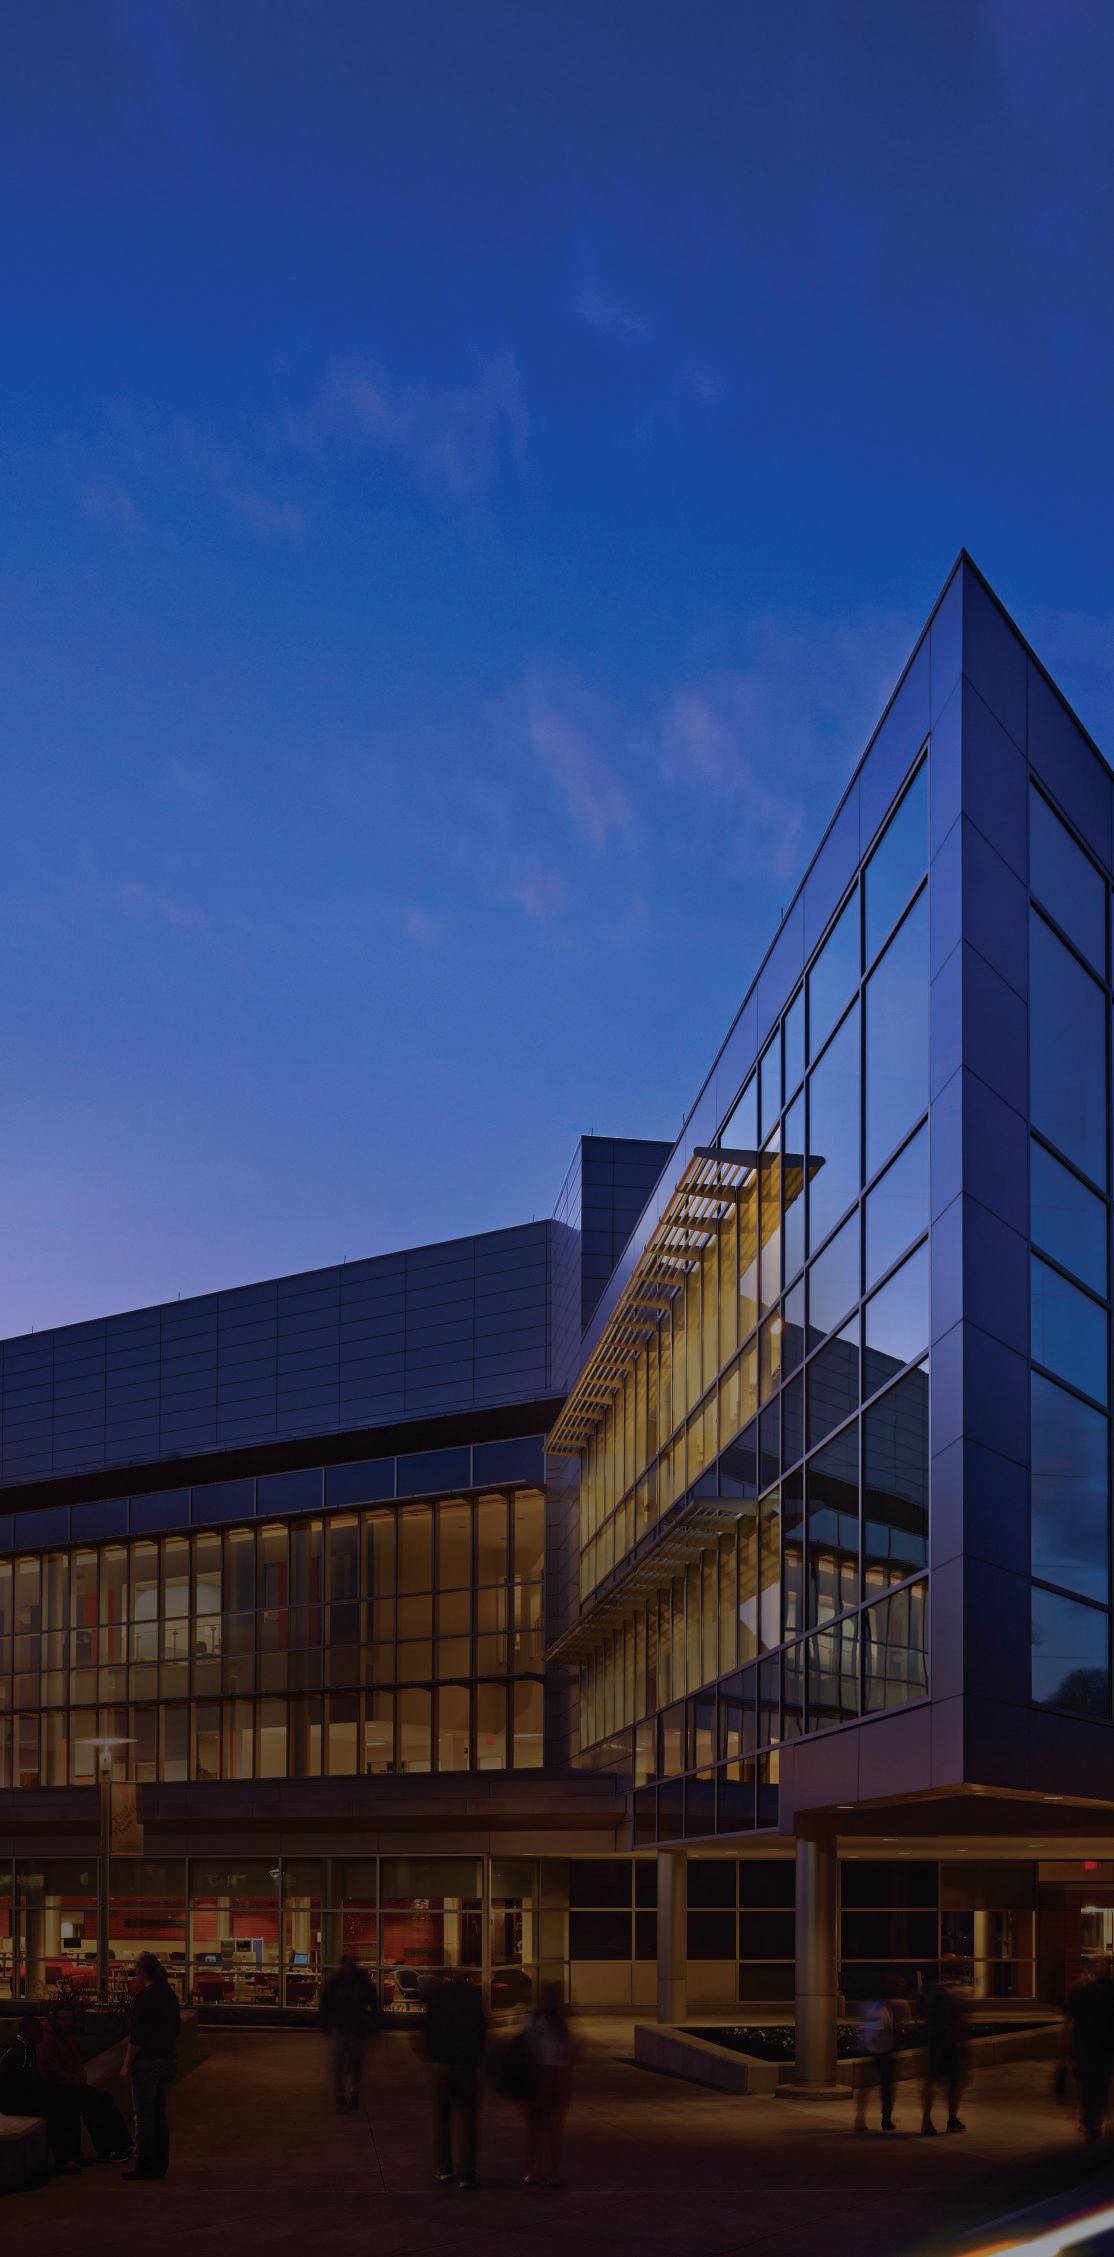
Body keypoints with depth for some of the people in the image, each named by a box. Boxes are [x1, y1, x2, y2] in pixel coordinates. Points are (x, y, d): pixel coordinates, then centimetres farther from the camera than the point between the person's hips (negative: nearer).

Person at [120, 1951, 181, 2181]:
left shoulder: (143, 1998, -15)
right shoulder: (169, 1996, 7)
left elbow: (136, 2037, -17)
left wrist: (126, 2065, -8)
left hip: (147, 2061, -7)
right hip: (169, 2060, 7)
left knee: (144, 2117, 1)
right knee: (159, 2114, 15)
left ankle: (145, 2166, 4)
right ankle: (160, 2165, 18)